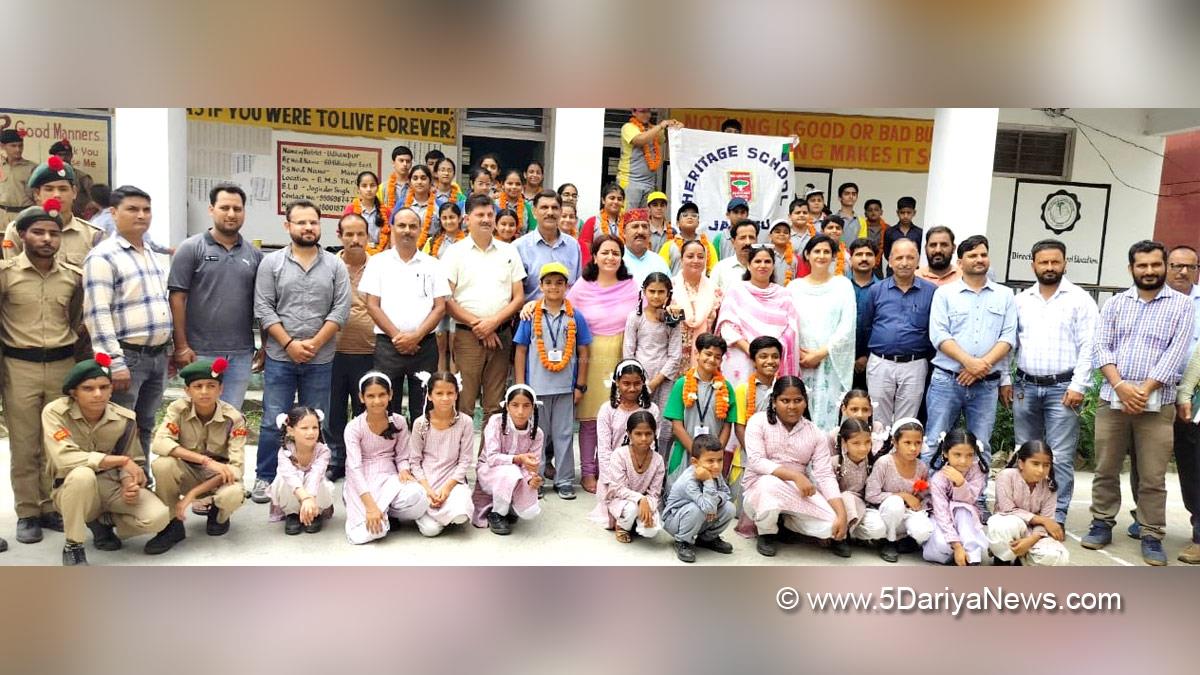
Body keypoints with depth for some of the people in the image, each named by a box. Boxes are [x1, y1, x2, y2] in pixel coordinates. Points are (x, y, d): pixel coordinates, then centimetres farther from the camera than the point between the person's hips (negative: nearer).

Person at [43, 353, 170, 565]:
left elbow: (135, 463, 2)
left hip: (113, 486, 3)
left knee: (158, 517, -23)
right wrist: (121, 460, -26)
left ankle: (102, 521, 11)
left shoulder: (125, 419, -7)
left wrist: (130, 484, -21)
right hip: (73, 490, -2)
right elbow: (65, 459, -28)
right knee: (82, 474, -39)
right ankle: (72, 546, -16)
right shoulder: (55, 412, -15)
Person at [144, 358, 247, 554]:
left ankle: (218, 515, 5)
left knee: (233, 495, -35)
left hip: (219, 477, -1)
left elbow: (235, 467, -21)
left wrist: (191, 494, -29)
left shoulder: (233, 418, -17)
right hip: (188, 473, 1)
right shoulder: (178, 409, -13)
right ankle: (172, 525, -9)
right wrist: (206, 460, -37)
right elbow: (159, 443, -29)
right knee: (162, 464, -31)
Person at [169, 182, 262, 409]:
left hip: (241, 354, 3)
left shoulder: (254, 254, 10)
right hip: (201, 352, -3)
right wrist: (181, 346, -9)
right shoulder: (191, 248, -1)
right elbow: (177, 298, -4)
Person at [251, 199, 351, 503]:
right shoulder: (271, 263, 3)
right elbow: (263, 308, -3)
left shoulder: (335, 265, 5)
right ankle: (265, 478, 17)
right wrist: (289, 344, -11)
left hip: (321, 360, 1)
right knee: (273, 421, 3)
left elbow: (341, 310, -1)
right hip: (280, 357, -1)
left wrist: (314, 343, -10)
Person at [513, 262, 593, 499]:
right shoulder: (531, 316, 0)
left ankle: (564, 481, 17)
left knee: (564, 435, 7)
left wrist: (580, 386, 2)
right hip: (536, 386, 0)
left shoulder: (575, 317, 2)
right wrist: (520, 385, -3)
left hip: (565, 387, 1)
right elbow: (520, 351, 2)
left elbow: (583, 353, 5)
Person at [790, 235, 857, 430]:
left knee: (827, 415, -6)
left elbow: (847, 326, -2)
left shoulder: (842, 284, 5)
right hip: (800, 363, 1)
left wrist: (821, 353, -7)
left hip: (832, 362, -1)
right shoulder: (795, 286, 10)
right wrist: (797, 354, -7)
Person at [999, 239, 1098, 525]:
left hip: (1063, 388, -3)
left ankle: (1057, 517, 5)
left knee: (1061, 457, -3)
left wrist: (1078, 386, -12)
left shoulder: (1080, 299, -1)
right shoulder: (1020, 300, 10)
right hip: (1025, 386, 4)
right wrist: (1005, 380, 5)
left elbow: (1088, 347, -6)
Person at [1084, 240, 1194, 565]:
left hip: (1156, 404, -2)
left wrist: (1144, 390, -12)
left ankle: (1152, 536, 13)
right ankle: (1102, 524, 20)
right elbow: (1101, 347, 2)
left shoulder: (1182, 305, 4)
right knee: (1105, 469, 8)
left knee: (1152, 477, 2)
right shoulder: (1115, 303, 10)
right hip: (1112, 399, 2)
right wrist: (1120, 385, -12)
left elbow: (1175, 353, -5)